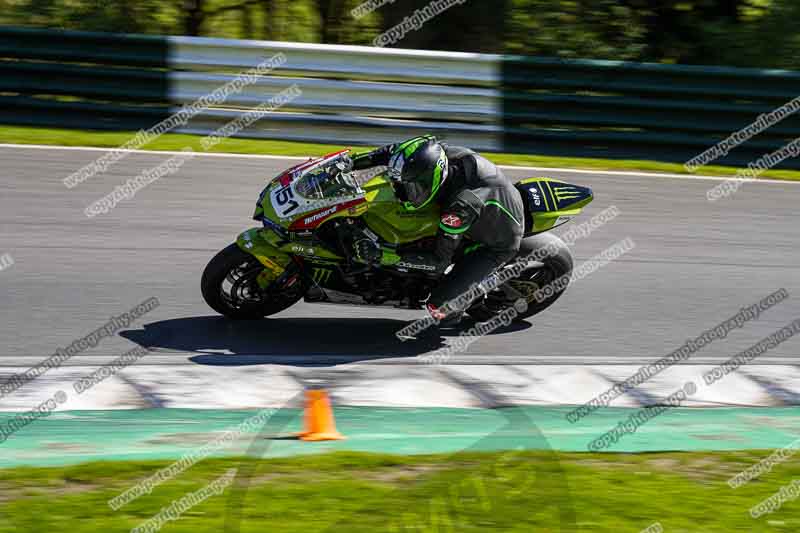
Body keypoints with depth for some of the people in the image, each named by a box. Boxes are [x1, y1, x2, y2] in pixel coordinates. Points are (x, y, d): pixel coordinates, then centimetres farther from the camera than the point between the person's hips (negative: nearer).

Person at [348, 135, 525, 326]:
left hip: (499, 244, -8)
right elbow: (393, 152, -7)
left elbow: (439, 261, -33)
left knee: (438, 305, -16)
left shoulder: (460, 207, -41)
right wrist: (352, 162, -17)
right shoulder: (440, 152, -23)